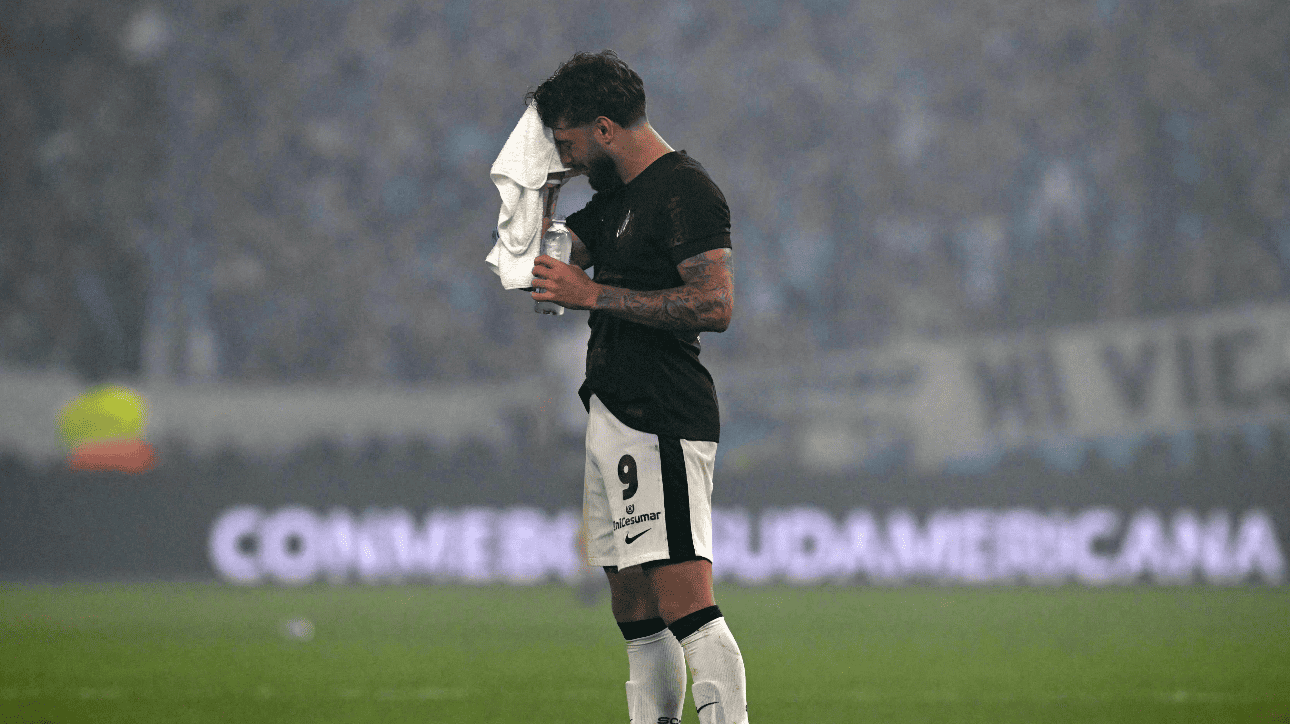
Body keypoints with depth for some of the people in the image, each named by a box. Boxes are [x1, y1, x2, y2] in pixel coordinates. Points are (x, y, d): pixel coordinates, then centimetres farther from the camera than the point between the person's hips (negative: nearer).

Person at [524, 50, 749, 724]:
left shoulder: (684, 191, -10)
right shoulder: (614, 195, 20)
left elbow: (716, 306, -21)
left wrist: (593, 294, -19)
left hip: (663, 421, -10)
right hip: (614, 416, 10)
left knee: (685, 602, -17)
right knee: (636, 617, 9)